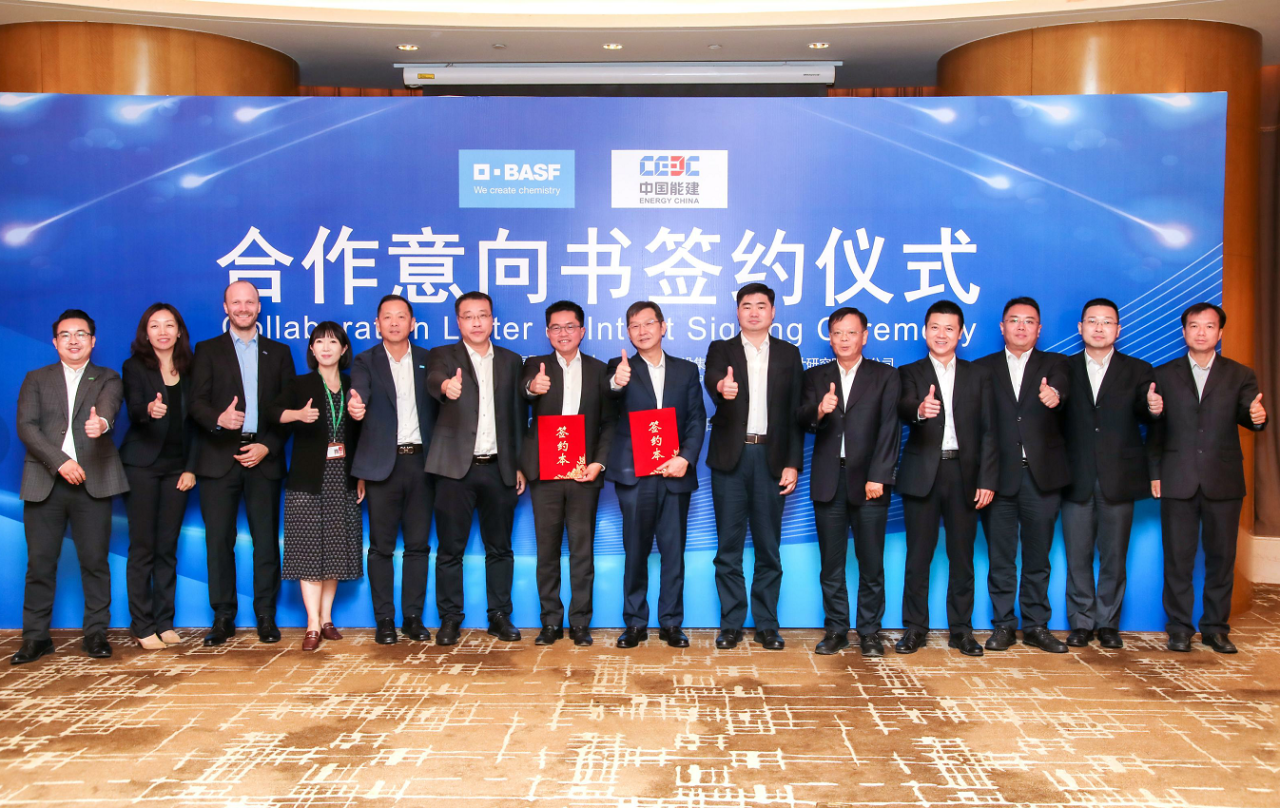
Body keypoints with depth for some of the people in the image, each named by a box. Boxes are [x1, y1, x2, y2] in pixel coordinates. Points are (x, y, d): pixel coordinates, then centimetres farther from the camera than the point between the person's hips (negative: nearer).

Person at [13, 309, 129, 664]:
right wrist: (59, 461, -12)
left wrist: (101, 421, -36)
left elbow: (109, 404, -11)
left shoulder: (107, 379, 13)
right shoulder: (36, 379, 15)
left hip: (92, 482, -1)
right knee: (40, 563, 2)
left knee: (95, 561, 0)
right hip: (44, 484, 1)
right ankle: (36, 636, 12)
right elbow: (26, 426, 2)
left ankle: (95, 633, 10)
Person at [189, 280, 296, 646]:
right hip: (220, 458, 0)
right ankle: (223, 618, 8)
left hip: (263, 456, 1)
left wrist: (268, 446, -6)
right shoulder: (208, 351, 12)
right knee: (219, 540, -1)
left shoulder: (279, 352, 14)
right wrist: (218, 419, -22)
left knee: (266, 540, -1)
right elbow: (196, 403, -1)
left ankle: (266, 616, 8)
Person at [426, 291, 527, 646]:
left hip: (499, 469, 2)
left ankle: (500, 616, 18)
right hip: (456, 467, -2)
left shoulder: (511, 361, 13)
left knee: (500, 547, 8)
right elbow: (434, 379, -20)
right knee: (450, 548, 2)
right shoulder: (444, 356, 4)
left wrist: (520, 464, 6)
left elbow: (519, 416, 12)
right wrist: (446, 384, -44)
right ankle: (450, 618, 13)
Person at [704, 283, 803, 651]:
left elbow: (795, 413, 6)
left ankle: (766, 625, 13)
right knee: (728, 546, 3)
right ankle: (731, 624, 12)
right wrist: (721, 387, -42)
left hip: (771, 457, 1)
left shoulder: (789, 354, 9)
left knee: (768, 547, 4)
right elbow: (712, 379, -17)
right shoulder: (721, 350, 6)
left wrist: (793, 464, -2)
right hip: (731, 457, 0)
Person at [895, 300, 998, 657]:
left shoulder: (979, 375, 10)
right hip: (922, 475, -1)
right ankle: (915, 628, 13)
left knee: (962, 557, 7)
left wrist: (987, 479, -3)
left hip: (964, 474, 1)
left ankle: (961, 629, 17)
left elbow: (988, 431, 5)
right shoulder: (910, 373, 6)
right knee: (918, 556, 4)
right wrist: (919, 409, -40)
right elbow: (904, 408, -16)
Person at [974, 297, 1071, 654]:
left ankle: (1036, 626, 18)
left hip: (1041, 475, 1)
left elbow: (1060, 386, -15)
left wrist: (1053, 393, -40)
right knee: (1000, 558, 5)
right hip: (999, 475, 0)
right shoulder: (983, 368, 9)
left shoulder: (1054, 364, 10)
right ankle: (1003, 625, 15)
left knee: (1037, 557, 8)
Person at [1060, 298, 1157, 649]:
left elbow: (1146, 416, -7)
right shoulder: (1064, 369, 8)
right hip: (1077, 479, 0)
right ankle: (1081, 623, 16)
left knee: (1114, 557, 5)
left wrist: (1153, 409, -30)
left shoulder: (1138, 371, 8)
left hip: (1118, 478, 0)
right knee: (1077, 556, 4)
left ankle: (1108, 623, 17)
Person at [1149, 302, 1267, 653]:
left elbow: (1247, 415, -6)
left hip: (1224, 482, 1)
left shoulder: (1240, 376, 9)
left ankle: (1216, 628, 17)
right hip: (1178, 481, 0)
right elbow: (1156, 429, 6)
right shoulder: (1163, 375, 9)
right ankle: (1179, 628, 12)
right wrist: (1154, 473, -1)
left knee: (1221, 557, 5)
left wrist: (1257, 417, -29)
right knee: (1178, 557, 2)